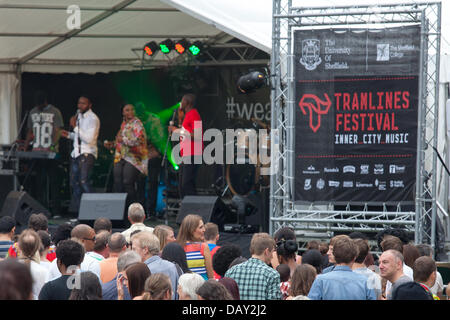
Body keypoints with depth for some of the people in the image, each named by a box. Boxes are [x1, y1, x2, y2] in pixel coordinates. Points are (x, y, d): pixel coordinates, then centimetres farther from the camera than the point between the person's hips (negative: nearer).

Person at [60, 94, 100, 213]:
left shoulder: (93, 119, -9)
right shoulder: (79, 116, 17)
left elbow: (89, 139, -19)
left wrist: (75, 127, -18)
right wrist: (69, 135, 10)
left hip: (87, 154, -8)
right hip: (76, 153, 8)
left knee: (83, 181, -19)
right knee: (74, 183, 7)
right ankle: (74, 211, 11)